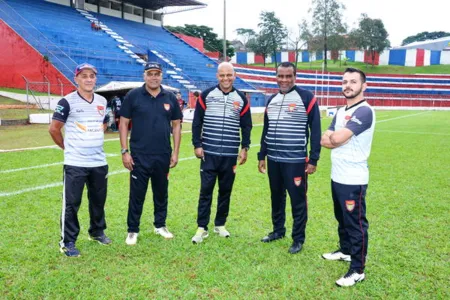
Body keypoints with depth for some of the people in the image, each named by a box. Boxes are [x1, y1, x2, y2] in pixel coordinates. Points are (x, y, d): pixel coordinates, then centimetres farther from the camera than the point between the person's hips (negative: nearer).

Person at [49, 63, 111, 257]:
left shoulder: (102, 102, 8)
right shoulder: (67, 102, -9)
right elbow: (54, 129, -4)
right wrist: (69, 147, 4)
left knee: (99, 200, 16)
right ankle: (67, 242, 14)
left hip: (99, 162, 6)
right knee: (71, 203, 1)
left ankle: (97, 232, 35)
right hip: (75, 163, -5)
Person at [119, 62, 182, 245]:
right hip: (139, 156, -3)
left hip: (163, 156, 3)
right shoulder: (133, 96, -3)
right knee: (137, 194, 5)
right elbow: (124, 124, -2)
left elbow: (176, 125, 9)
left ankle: (160, 225, 30)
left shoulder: (170, 98, 5)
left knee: (161, 193, 14)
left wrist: (175, 152, 3)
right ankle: (133, 230, 18)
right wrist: (125, 151, -8)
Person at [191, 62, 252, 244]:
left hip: (231, 155, 2)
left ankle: (220, 225, 24)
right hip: (209, 153, -2)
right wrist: (197, 145, -4)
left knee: (225, 191, 9)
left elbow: (246, 126, 11)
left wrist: (245, 148, 4)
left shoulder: (241, 99, 6)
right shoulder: (206, 95, 1)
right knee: (206, 190, 0)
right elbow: (197, 122, 2)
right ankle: (202, 228, 9)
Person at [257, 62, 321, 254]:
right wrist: (262, 156, 15)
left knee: (297, 200, 3)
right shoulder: (271, 100, 11)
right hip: (273, 160, 6)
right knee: (276, 198, 17)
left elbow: (315, 131, -8)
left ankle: (298, 239, 17)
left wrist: (313, 159, -11)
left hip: (296, 161, -6)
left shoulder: (307, 98, -7)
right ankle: (278, 230, 34)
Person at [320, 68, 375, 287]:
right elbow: (325, 140, 7)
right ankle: (345, 250, 42)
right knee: (342, 218, 23)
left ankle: (357, 270, 9)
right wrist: (336, 137, -12)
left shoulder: (364, 111, -16)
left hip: (353, 179, -9)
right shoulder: (340, 112, 14)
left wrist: (333, 136, -1)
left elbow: (337, 139, -24)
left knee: (355, 223, -1)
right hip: (337, 177, 9)